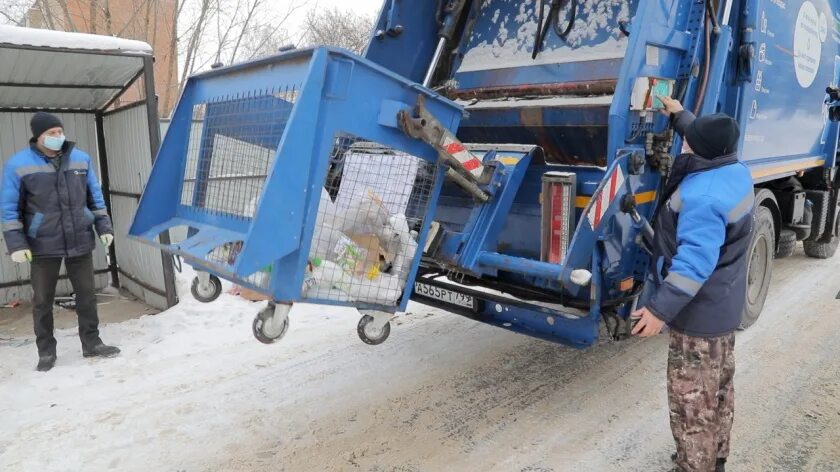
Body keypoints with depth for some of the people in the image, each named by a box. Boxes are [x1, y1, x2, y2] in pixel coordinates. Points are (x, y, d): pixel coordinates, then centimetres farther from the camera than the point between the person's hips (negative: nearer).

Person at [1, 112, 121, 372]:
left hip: (80, 241, 3)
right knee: (43, 300, 8)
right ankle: (46, 352, 21)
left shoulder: (81, 159, 4)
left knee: (87, 294, 9)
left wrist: (104, 226, 4)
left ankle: (91, 343, 22)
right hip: (43, 246, -2)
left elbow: (95, 197, 11)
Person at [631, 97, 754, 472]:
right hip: (724, 305, 10)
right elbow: (711, 140, 22)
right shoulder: (735, 171, -1)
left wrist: (661, 309, -31)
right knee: (719, 389, 23)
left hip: (699, 312, -10)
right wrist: (679, 115, 30)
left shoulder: (703, 196, -30)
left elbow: (695, 261, -33)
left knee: (692, 400, 2)